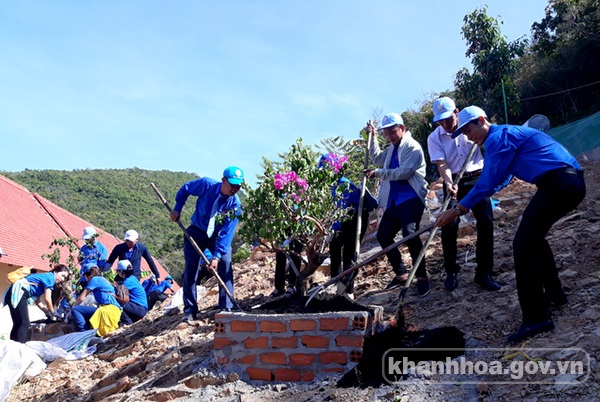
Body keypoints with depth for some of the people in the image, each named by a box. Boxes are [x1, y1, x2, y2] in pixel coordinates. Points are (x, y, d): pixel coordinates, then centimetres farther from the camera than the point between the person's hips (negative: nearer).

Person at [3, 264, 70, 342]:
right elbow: (47, 298, -6)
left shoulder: (45, 277, 26)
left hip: (14, 292, 10)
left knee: (18, 324, 13)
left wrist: (47, 312, 16)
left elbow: (37, 300, 21)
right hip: (18, 293, -10)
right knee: (24, 324, -10)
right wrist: (52, 313, 6)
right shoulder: (50, 276, -1)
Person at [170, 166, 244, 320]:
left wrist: (217, 256, -33)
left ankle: (227, 308, -8)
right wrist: (177, 208, -6)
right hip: (196, 233, 0)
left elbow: (227, 233, -26)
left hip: (219, 236, 0)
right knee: (191, 270, -2)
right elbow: (185, 189, -3)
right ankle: (189, 310, 9)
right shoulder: (206, 185, -23)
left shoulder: (235, 205, -23)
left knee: (225, 264, -16)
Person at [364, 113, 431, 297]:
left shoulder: (412, 147, -7)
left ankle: (421, 276, -10)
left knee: (410, 234, -25)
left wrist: (378, 173, -15)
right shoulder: (392, 149, 21)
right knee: (383, 236, 7)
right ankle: (401, 274, 20)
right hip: (393, 200, 9)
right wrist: (372, 137, 22)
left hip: (411, 199, -9)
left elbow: (405, 171, -19)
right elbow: (377, 159, 34)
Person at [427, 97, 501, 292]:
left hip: (478, 179, 1)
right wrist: (449, 184, -32)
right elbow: (442, 164, -14)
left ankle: (483, 272, 1)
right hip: (454, 183, -1)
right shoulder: (434, 138, -4)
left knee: (486, 223, -9)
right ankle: (451, 272, 6)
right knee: (449, 225, -12)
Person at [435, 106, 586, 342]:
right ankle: (555, 294, 30)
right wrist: (465, 205, 27)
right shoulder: (506, 135, 27)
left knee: (523, 243, -13)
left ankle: (537, 318, -15)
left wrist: (458, 210, -7)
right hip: (572, 183, 11)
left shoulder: (499, 137, -5)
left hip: (558, 184, -11)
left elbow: (489, 181, -11)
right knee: (534, 237, 24)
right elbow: (497, 179, 31)